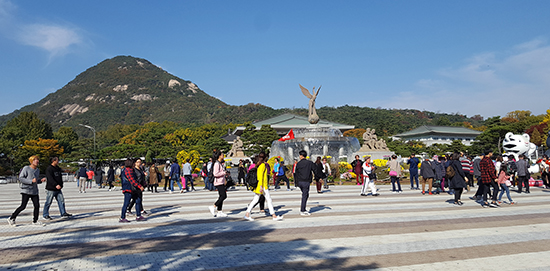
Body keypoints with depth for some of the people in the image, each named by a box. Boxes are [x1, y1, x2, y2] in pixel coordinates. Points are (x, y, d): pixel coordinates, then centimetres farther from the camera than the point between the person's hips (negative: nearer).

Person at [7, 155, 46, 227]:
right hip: (26, 191, -6)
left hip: (34, 191, 6)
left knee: (37, 206, 0)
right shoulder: (26, 168, -8)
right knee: (23, 206, -5)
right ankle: (11, 218, 14)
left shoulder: (37, 170, 14)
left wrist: (41, 180, 4)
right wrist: (31, 181, -21)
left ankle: (35, 221, 10)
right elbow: (20, 178, -13)